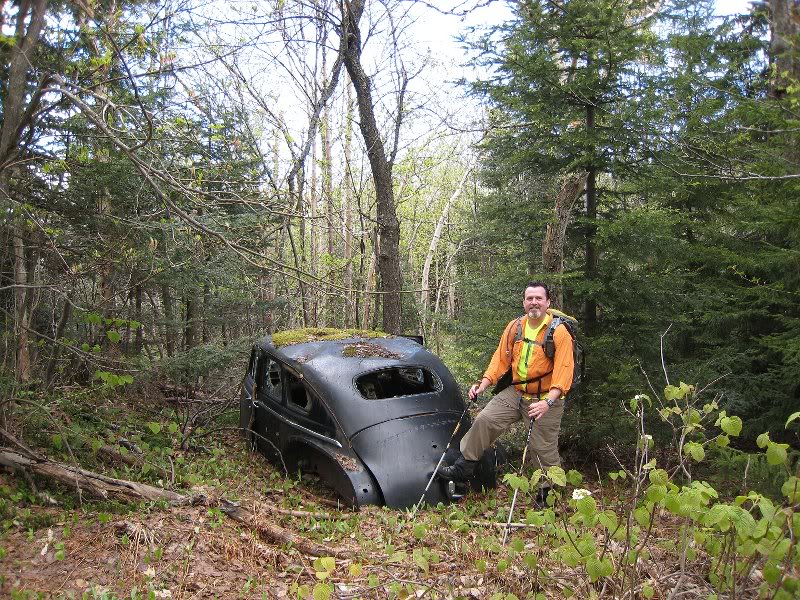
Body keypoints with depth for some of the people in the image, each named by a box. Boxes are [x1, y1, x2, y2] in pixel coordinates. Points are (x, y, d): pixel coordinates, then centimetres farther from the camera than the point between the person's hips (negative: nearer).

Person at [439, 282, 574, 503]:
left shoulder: (559, 332, -16)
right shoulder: (515, 327, 1)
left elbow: (564, 371, -22)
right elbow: (501, 359, 8)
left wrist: (548, 402, -33)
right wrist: (483, 383, -4)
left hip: (545, 400, -5)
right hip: (516, 393, 5)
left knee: (544, 450, 0)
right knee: (484, 420, -3)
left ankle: (549, 496, 20)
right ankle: (462, 469, 9)